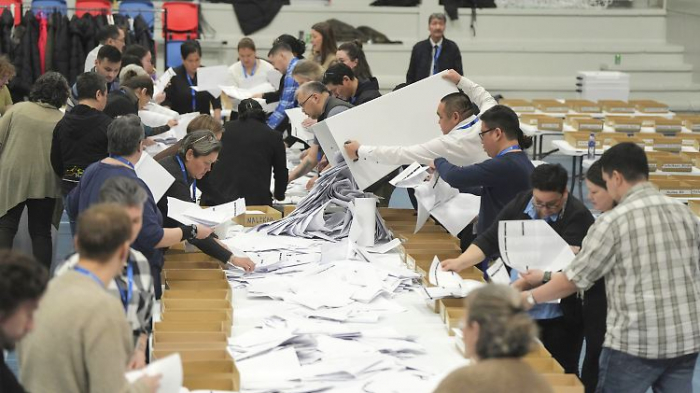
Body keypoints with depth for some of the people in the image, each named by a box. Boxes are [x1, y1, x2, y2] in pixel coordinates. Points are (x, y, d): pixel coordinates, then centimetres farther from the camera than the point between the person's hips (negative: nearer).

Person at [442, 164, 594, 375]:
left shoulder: (578, 216, -15)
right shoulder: (520, 204, 4)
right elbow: (490, 239, 6)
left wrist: (530, 280, -35)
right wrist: (459, 263, -8)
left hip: (558, 317, -6)